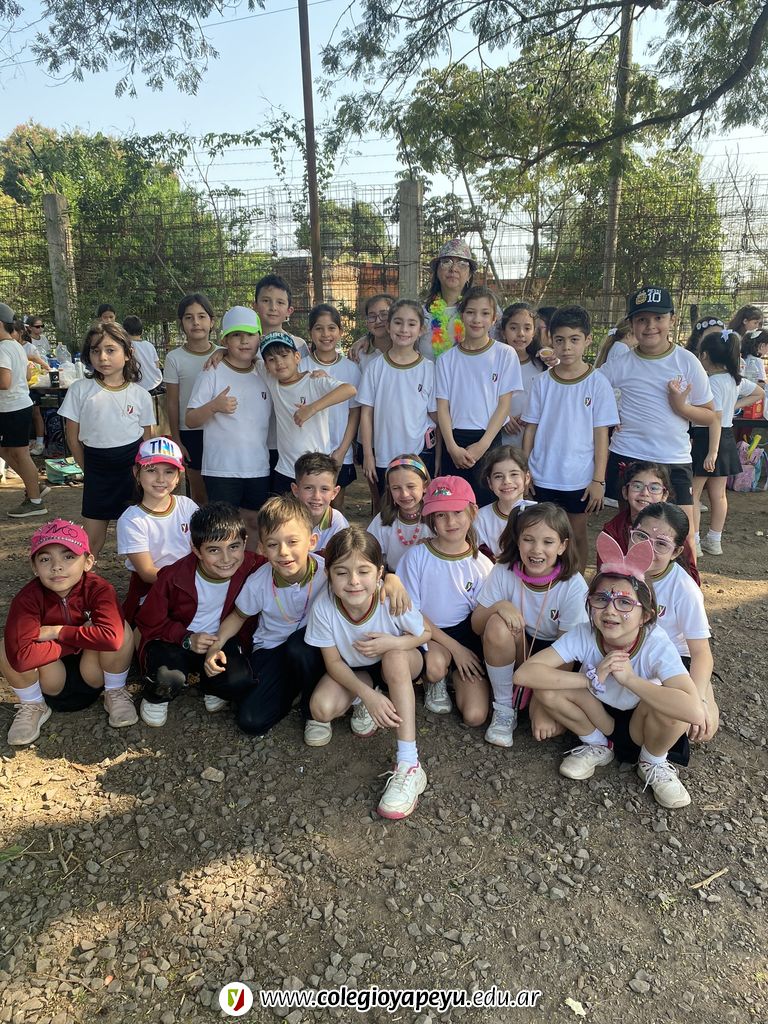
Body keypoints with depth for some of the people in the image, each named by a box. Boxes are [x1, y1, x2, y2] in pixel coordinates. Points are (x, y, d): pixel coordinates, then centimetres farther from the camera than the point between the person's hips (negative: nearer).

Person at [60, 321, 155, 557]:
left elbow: (147, 439, 6)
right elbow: (73, 437, 1)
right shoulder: (80, 390, -5)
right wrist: (89, 469, 4)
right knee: (92, 537, 6)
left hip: (133, 468, 0)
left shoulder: (140, 395, -2)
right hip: (96, 469, 0)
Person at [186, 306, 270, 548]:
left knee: (255, 523, 15)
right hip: (221, 467, -4)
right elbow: (190, 420, -8)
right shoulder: (212, 374, -6)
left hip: (259, 467, 4)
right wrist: (213, 406, -27)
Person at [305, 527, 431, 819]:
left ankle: (409, 765, -34)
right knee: (321, 707, -27)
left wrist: (392, 643, -35)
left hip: (402, 664, -1)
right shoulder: (324, 606, -28)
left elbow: (425, 634, -13)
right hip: (354, 671, 1)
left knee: (395, 656, -37)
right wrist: (367, 695, -32)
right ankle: (361, 703, 10)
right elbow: (333, 662, -17)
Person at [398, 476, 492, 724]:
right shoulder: (417, 555, -9)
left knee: (475, 716, -14)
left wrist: (468, 651, -17)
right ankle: (435, 684, 2)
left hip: (465, 634, 1)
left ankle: (456, 674, 17)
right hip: (425, 632, -1)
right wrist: (454, 647, -14)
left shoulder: (481, 565, -4)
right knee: (435, 666, -36)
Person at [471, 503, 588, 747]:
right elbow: (477, 626, -9)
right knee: (498, 624, -33)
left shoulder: (573, 585, -21)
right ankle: (504, 709, -12)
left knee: (549, 727, -26)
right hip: (516, 650, 2)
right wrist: (499, 606, -31)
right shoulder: (503, 572, -17)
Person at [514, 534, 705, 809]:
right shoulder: (583, 636, -24)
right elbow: (524, 674, -33)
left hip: (642, 725, -2)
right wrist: (592, 678, -36)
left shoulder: (657, 644, -29)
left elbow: (695, 712, -43)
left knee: (666, 702, -35)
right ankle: (597, 746, 5)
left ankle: (653, 764, -1)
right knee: (548, 689, -24)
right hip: (600, 716, 2)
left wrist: (629, 678, -39)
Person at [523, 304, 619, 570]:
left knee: (577, 534, 12)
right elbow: (530, 429, 4)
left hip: (579, 478, -1)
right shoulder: (542, 382, 0)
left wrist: (598, 480, -8)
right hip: (542, 476, 2)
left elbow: (601, 435, -5)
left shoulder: (597, 383, -5)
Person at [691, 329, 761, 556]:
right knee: (718, 494, 14)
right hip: (727, 437, 9)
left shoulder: (712, 382, -19)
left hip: (706, 438, -9)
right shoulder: (736, 379, 7)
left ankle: (693, 542, 2)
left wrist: (712, 451, -25)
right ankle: (714, 541, 24)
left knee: (692, 493, 0)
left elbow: (716, 418, -24)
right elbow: (759, 393, 24)